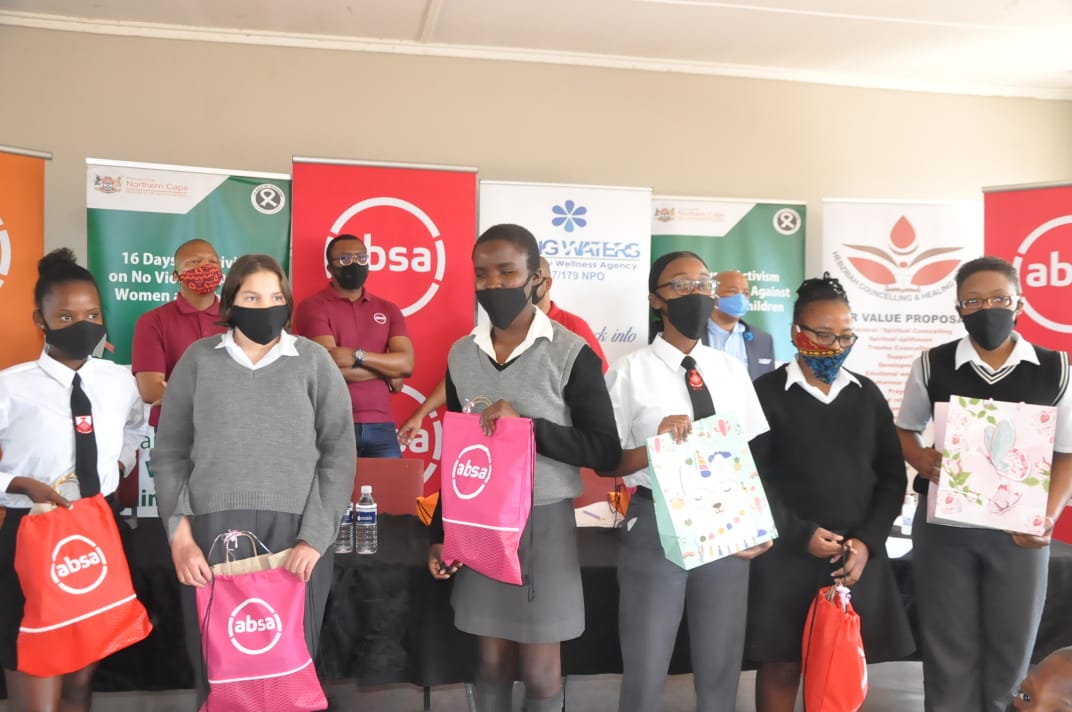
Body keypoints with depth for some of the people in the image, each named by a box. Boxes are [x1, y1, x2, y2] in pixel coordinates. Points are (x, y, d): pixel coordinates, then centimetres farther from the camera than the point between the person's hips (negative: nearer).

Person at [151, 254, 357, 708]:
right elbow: (169, 454, 8)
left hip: (294, 535, 0)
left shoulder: (314, 361, 6)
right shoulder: (198, 360, 9)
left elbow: (339, 453, 1)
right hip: (213, 533, 1)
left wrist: (315, 537, -7)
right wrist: (179, 533, -3)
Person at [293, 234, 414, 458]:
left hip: (381, 426, 4)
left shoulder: (388, 310, 13)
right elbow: (331, 366, -13)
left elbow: (406, 364, -1)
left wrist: (358, 356, -14)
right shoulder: (313, 307, -1)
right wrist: (387, 370, -3)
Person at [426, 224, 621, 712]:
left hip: (544, 521, -4)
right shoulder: (462, 354, 5)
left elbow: (605, 451, -10)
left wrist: (528, 425, -22)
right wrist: (440, 533, 11)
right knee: (492, 658, 14)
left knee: (539, 669, 6)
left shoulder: (571, 353, -10)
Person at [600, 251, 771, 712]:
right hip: (655, 528, -3)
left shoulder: (732, 370, 8)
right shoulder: (630, 371, -5)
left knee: (721, 669, 15)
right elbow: (606, 462, -5)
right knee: (645, 672, 6)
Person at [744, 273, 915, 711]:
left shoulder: (867, 394, 9)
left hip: (859, 556, 4)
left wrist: (866, 541, -5)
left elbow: (892, 475, 6)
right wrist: (801, 534, -13)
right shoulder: (766, 393, -3)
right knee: (781, 665, 5)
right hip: (786, 555, -3)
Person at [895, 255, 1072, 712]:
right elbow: (905, 429, 11)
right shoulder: (932, 365, -2)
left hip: (1018, 527, 1)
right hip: (944, 523, 0)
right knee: (948, 648, 10)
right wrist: (920, 459, -11)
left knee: (1011, 648, 12)